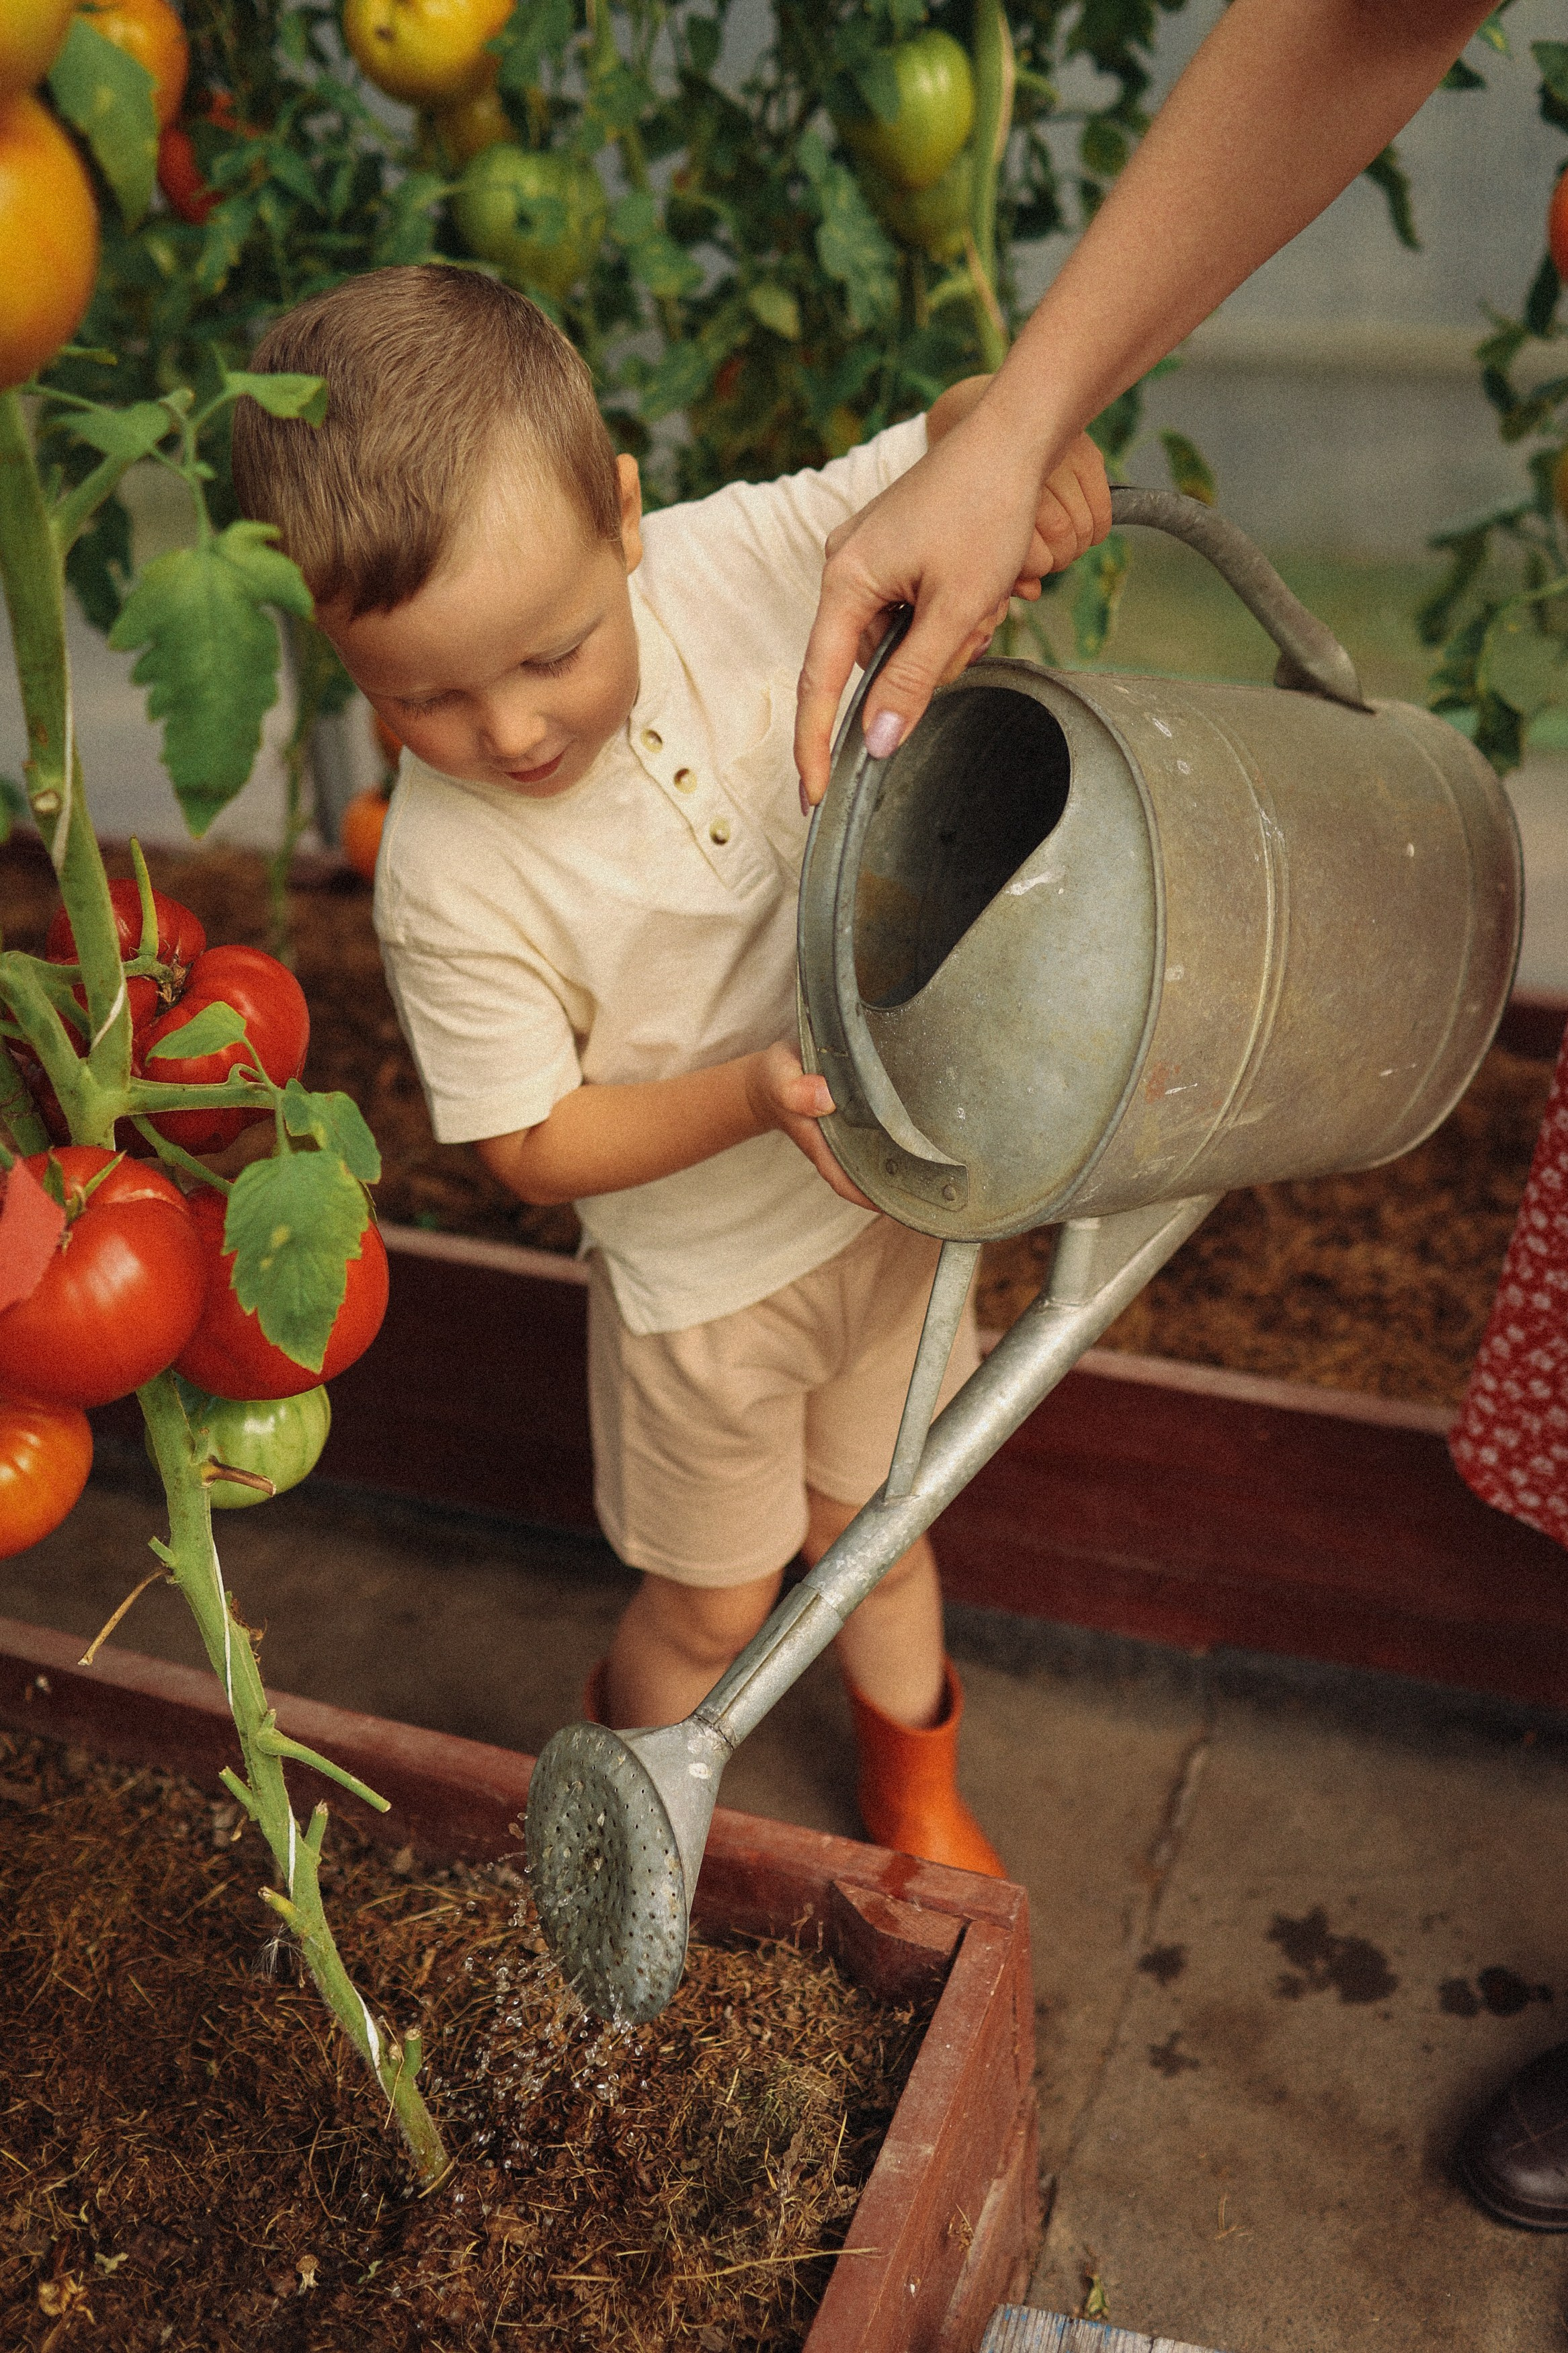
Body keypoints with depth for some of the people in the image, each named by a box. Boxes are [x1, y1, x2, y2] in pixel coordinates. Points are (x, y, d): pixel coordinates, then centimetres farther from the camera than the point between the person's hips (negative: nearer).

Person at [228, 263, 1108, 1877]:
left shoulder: (736, 560, -20)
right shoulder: (446, 879, -28)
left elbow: (953, 429, -10)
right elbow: (534, 1145, -18)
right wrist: (751, 1097, -32)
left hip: (891, 1179, 3)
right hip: (704, 1272, -3)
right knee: (710, 1610, 18)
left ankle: (917, 1796, 55)